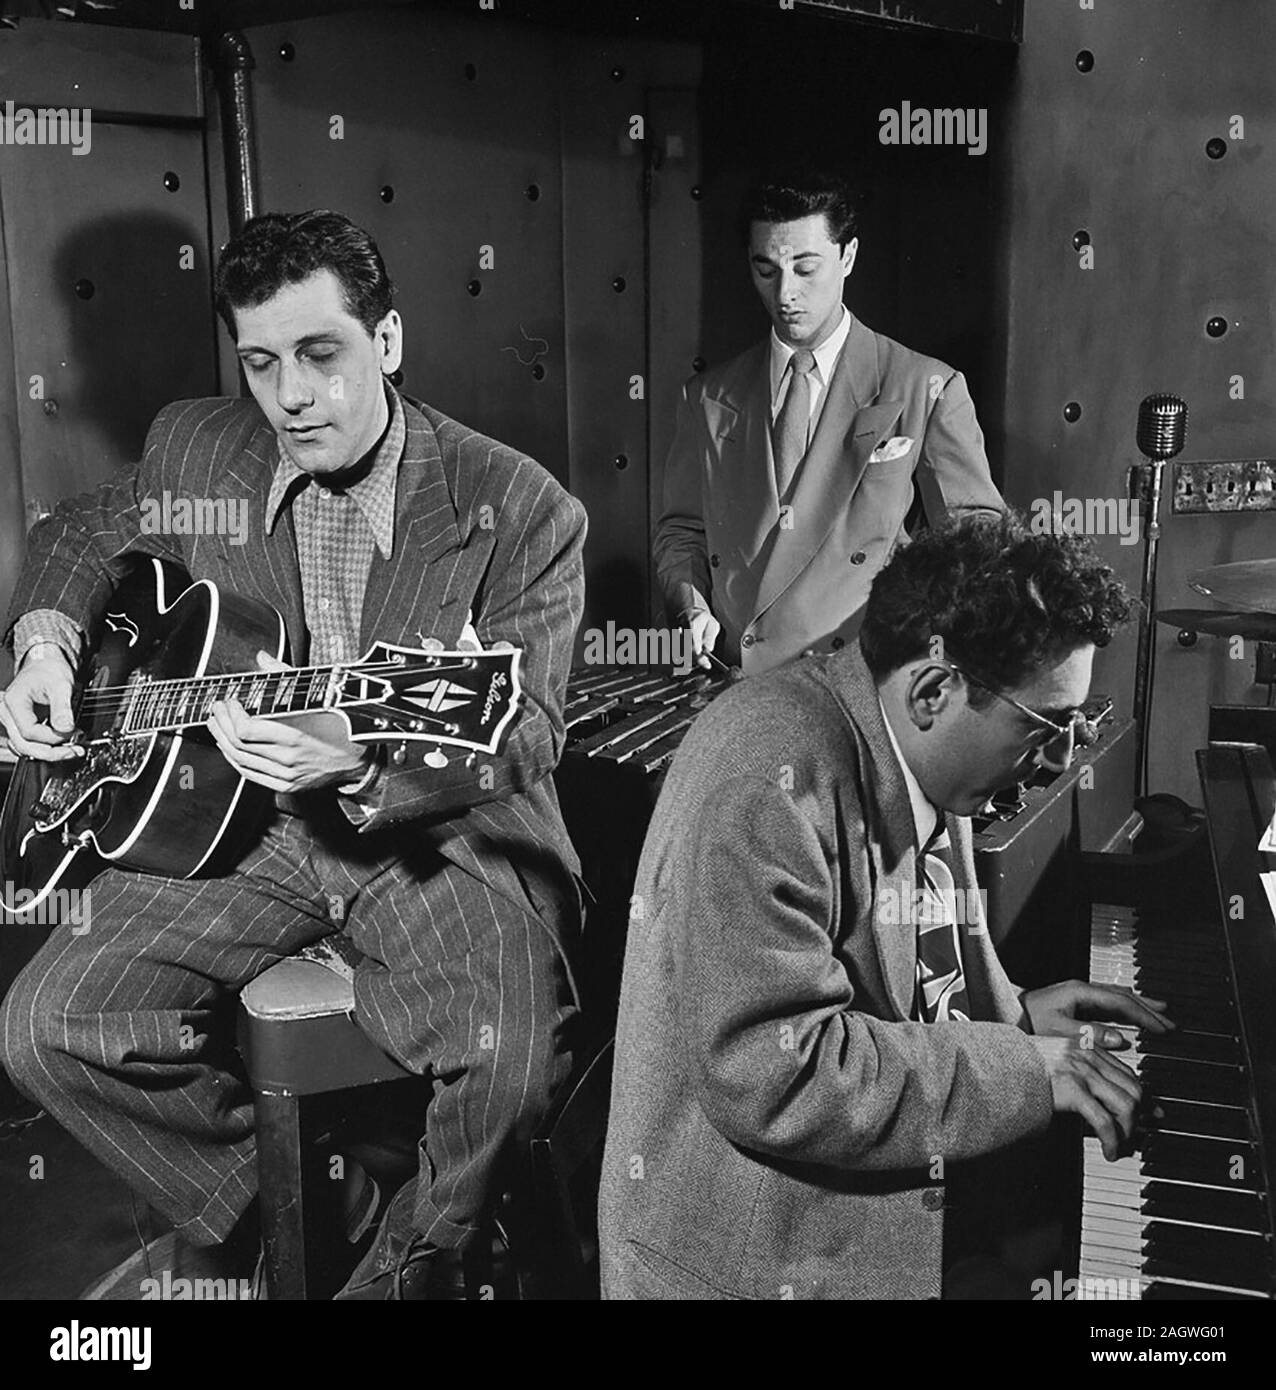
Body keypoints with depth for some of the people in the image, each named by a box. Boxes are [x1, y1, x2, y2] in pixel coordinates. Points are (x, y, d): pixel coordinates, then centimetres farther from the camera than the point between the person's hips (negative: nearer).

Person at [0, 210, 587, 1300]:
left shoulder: (521, 513, -12)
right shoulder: (194, 451, 2)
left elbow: (527, 731, -15)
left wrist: (363, 761, -34)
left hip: (445, 831, -3)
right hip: (236, 819, 4)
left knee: (515, 1058, -29)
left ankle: (412, 1258, 9)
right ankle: (273, 1223, 12)